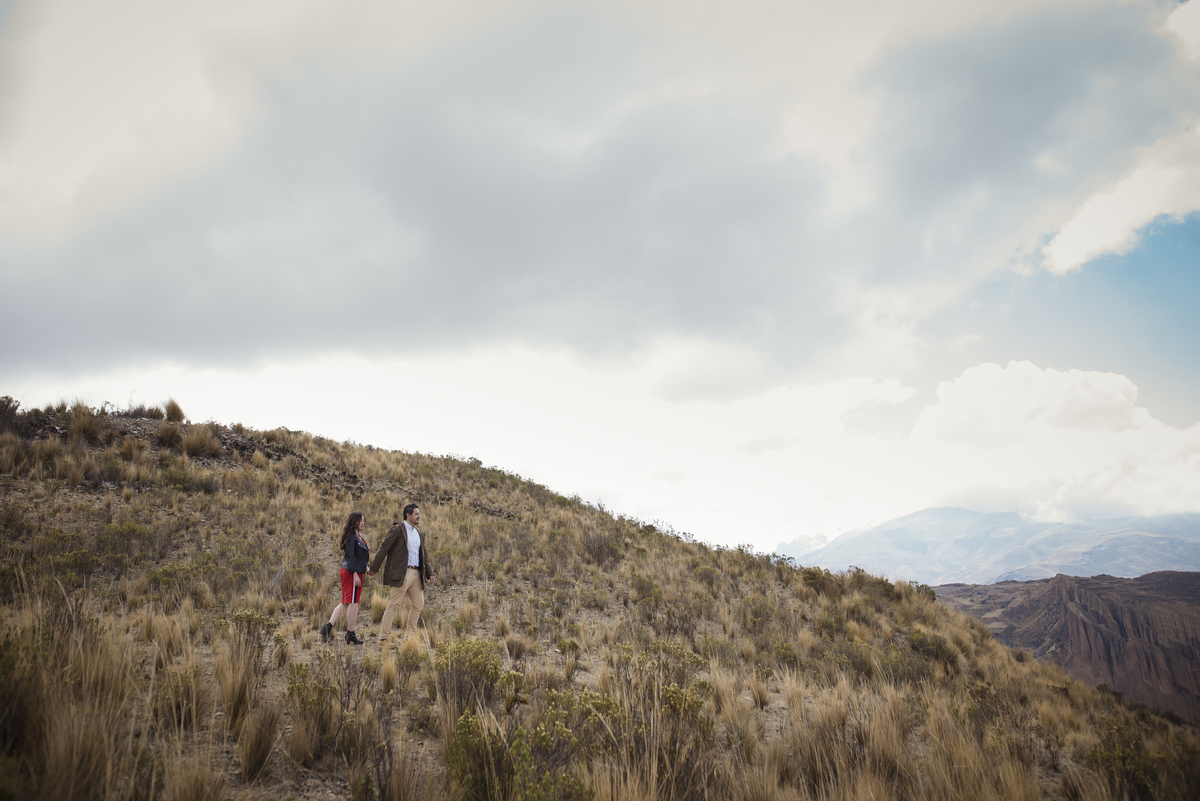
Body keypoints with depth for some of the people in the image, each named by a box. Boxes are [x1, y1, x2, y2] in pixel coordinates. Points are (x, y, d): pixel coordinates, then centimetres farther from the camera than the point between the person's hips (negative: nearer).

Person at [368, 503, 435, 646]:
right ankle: (383, 638, -1)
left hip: (416, 574, 8)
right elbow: (383, 549, -7)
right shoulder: (398, 529, -6)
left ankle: (410, 636, 21)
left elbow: (424, 556, 21)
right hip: (401, 574, -8)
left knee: (418, 604, 11)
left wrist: (429, 574, 12)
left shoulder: (418, 534, 17)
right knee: (393, 605, -6)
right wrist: (373, 568, -8)